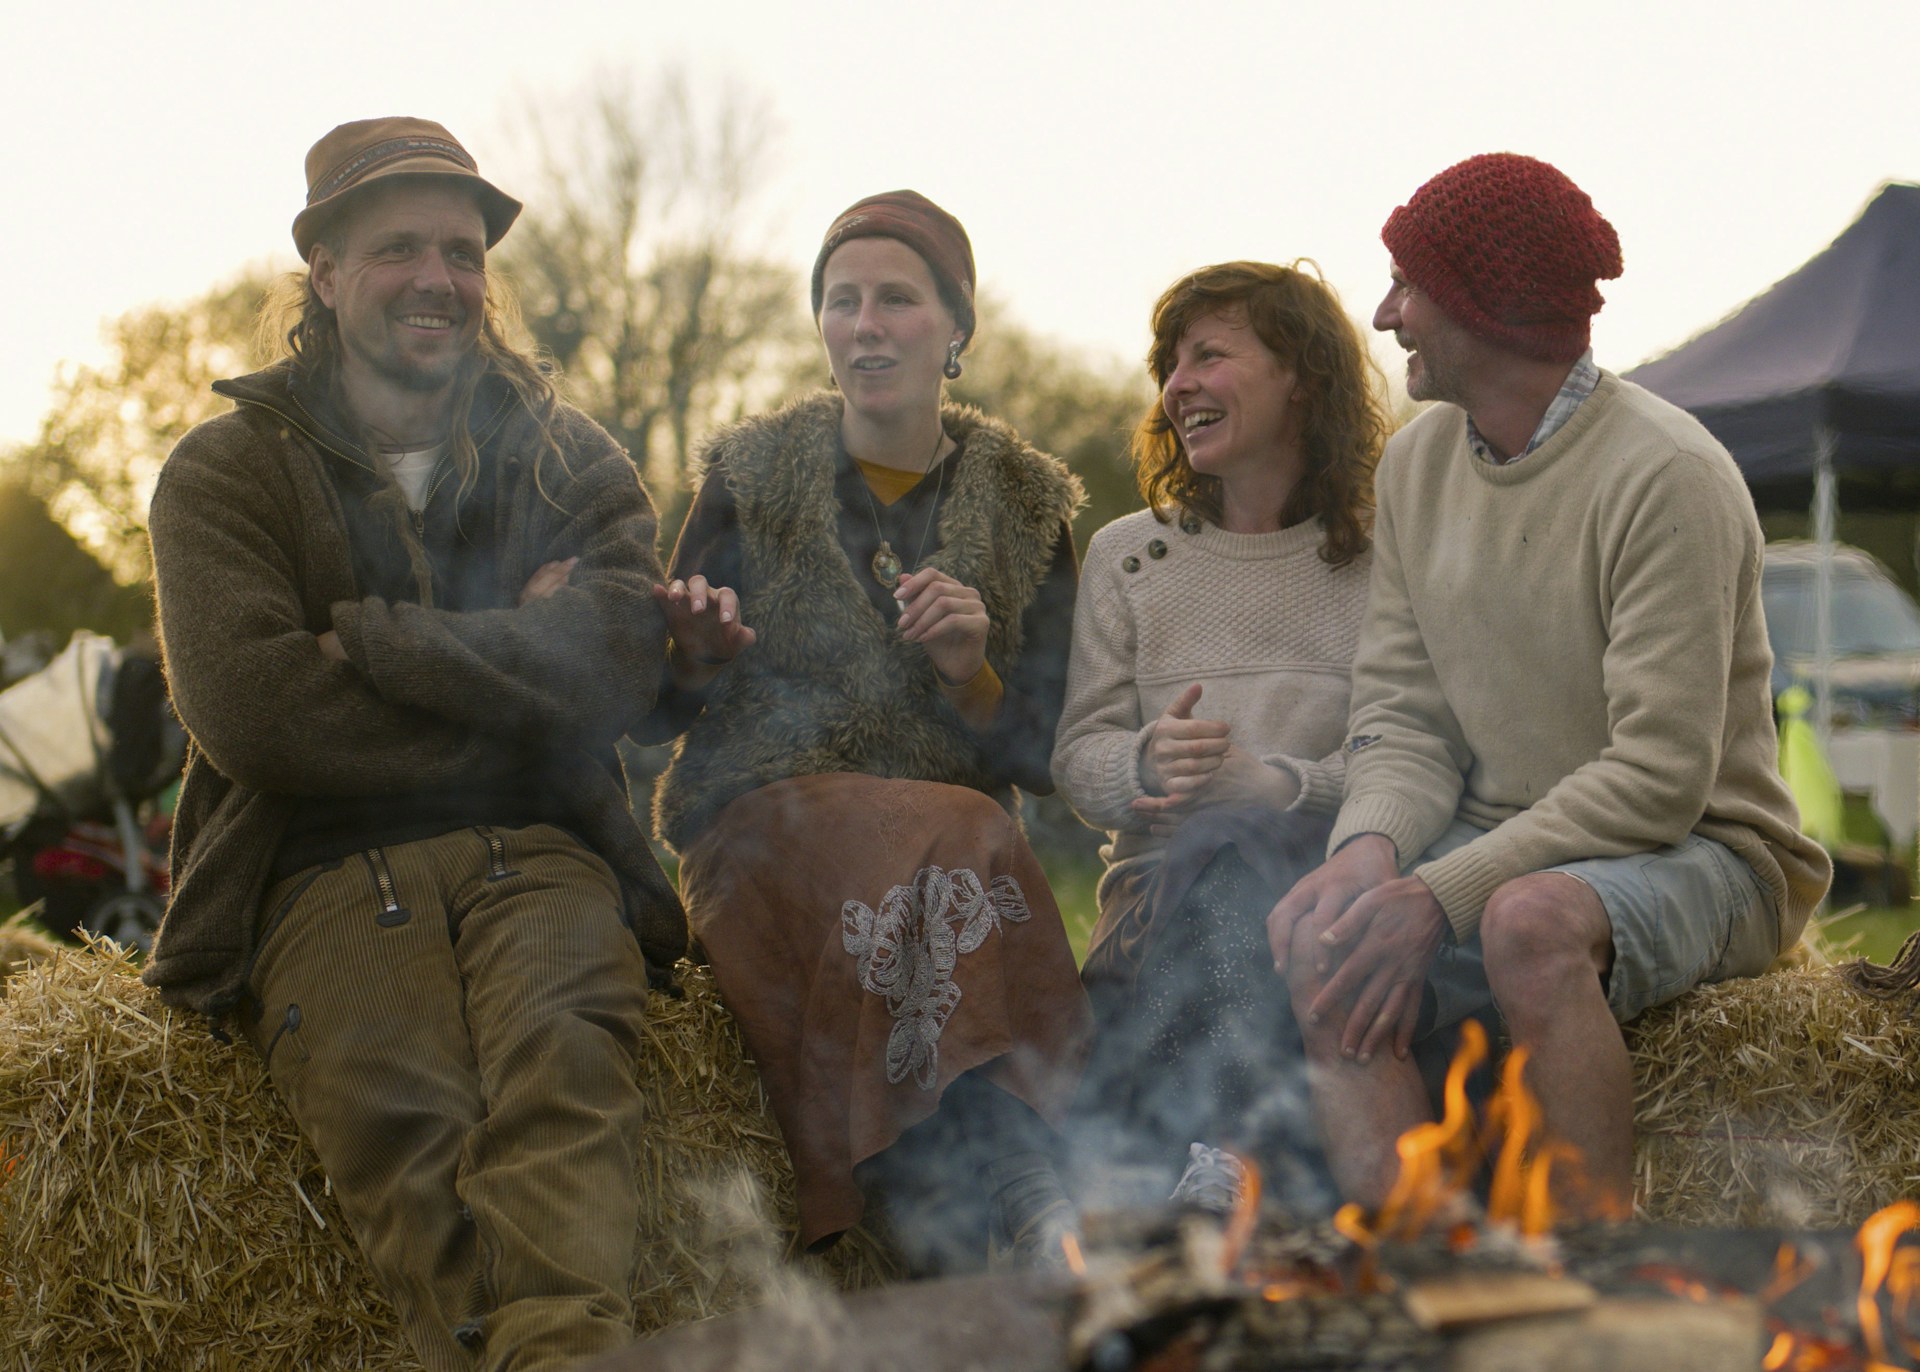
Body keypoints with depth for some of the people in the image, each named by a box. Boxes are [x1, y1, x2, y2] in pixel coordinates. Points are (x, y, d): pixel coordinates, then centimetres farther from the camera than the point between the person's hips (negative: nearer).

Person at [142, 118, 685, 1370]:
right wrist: (507, 664, 0)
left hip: (537, 856, 1)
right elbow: (250, 711, -3)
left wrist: (362, 637, -4)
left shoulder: (571, 460, 18)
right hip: (326, 876, 0)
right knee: (398, 1107, -32)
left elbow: (613, 667, -1)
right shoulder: (228, 470, 13)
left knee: (563, 1053, -33)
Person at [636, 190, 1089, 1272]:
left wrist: (972, 675, -11)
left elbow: (1041, 759, 9)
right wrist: (695, 659, -12)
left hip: (953, 853, 2)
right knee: (952, 840, -34)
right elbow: (660, 715, 11)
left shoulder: (1024, 505, 11)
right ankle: (1027, 1194, -41)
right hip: (761, 831, -2)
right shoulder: (753, 476, 8)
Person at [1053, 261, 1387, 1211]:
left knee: (1234, 847, -37)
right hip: (1161, 888, 2)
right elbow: (1078, 755, 12)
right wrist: (1147, 762, -13)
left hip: (1333, 879, -2)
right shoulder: (1125, 554, 20)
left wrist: (1270, 783, -20)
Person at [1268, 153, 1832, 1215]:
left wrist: (1439, 894, -25)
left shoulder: (1666, 473, -14)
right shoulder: (1416, 463, 9)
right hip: (1504, 849, 6)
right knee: (1309, 942, -22)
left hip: (1696, 856, -6)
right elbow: (1401, 714, 6)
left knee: (1532, 918, -37)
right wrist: (1371, 846, -16)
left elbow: (1660, 777, -20)